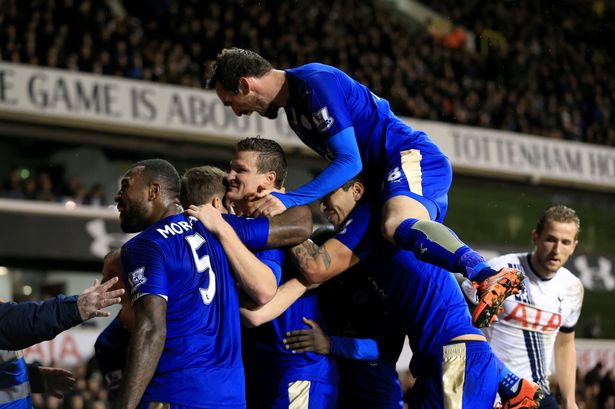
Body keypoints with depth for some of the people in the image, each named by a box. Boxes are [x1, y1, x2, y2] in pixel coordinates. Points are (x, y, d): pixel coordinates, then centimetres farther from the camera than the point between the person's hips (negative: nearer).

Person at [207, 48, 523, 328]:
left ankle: (492, 277, -52)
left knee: (396, 225, -38)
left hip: (413, 158, -12)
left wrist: (289, 200, -26)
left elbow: (350, 162, -21)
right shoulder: (293, 100, 19)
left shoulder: (317, 83, -15)